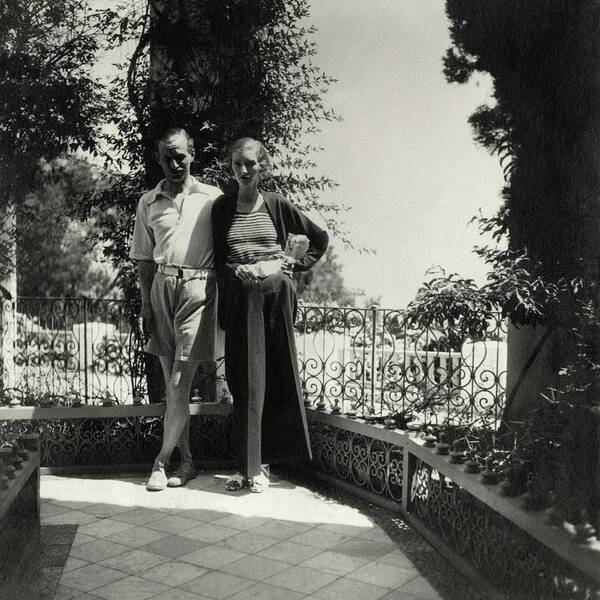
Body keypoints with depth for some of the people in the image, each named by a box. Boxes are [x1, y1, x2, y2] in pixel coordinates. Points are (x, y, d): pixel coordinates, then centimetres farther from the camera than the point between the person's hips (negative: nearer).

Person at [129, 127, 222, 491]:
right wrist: (146, 305, 6)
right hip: (162, 287, 4)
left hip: (198, 287, -4)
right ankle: (187, 462, 16)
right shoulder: (148, 202, 13)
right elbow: (145, 259, 14)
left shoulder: (212, 197, 4)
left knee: (180, 383, -6)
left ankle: (161, 461, 5)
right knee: (172, 383, 6)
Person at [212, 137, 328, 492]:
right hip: (240, 298, 0)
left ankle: (259, 464, 14)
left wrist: (299, 265, 6)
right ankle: (249, 466, 6)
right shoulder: (222, 207, 6)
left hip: (275, 293, 0)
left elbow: (321, 238, 14)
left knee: (278, 376, 3)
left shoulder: (277, 205, 4)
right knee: (246, 380, -1)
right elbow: (217, 258, 9)